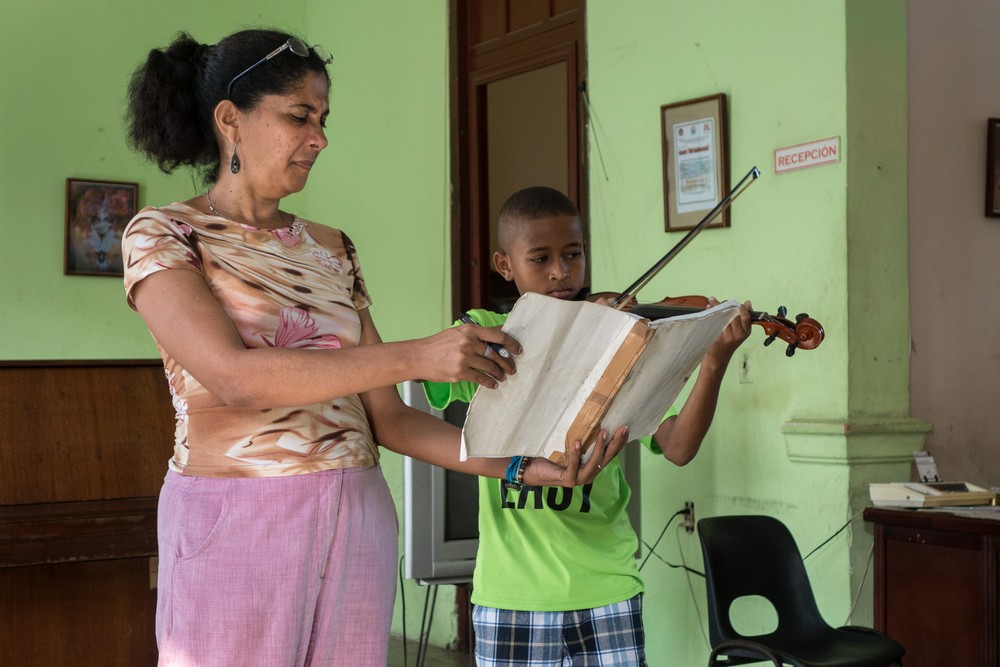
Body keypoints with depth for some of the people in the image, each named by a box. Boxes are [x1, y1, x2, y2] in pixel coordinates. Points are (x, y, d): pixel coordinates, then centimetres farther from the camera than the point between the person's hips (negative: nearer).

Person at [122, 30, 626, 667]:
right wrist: (417, 356, -27)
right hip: (235, 527, -5)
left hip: (358, 523, 5)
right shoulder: (162, 235, -4)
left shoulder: (332, 249, 11)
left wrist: (517, 465, -6)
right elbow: (234, 375, -21)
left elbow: (385, 416, 7)